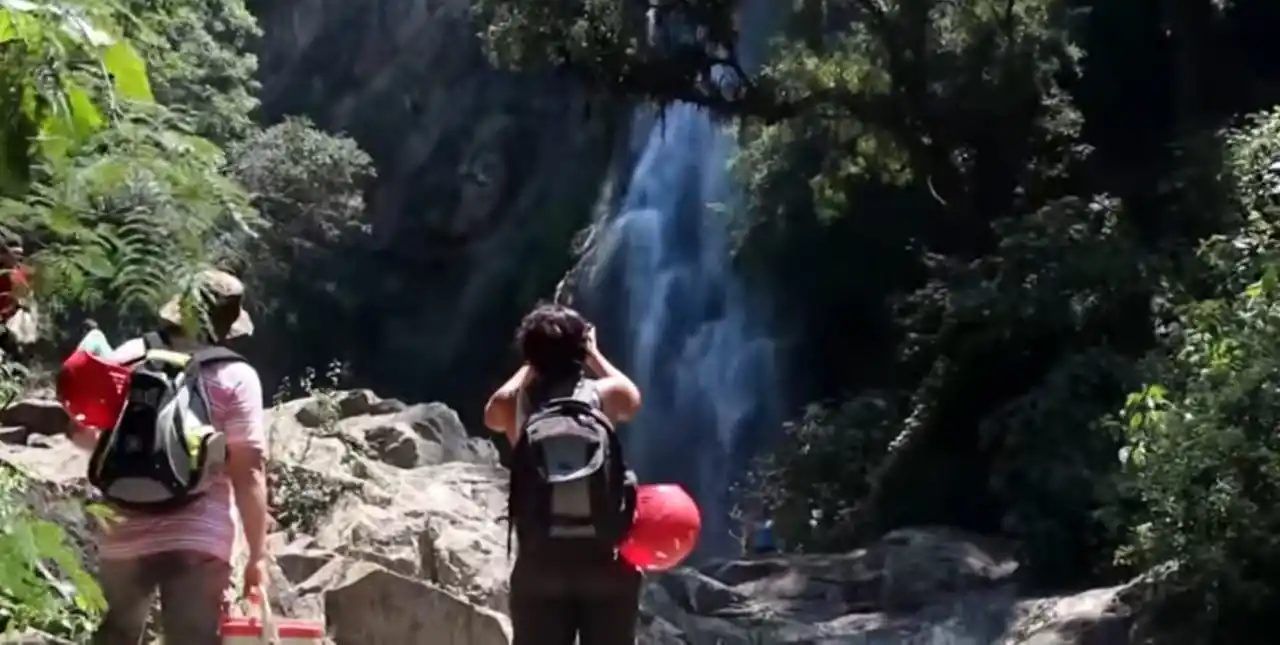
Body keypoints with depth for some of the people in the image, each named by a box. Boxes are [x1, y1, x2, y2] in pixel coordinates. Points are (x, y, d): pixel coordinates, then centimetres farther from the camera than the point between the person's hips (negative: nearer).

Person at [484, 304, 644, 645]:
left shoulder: (516, 404, 2)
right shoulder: (603, 394, 1)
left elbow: (492, 412, 28)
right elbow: (632, 399, 26)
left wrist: (531, 366, 31)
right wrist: (593, 355, 35)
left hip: (540, 562, 1)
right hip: (604, 559, 0)